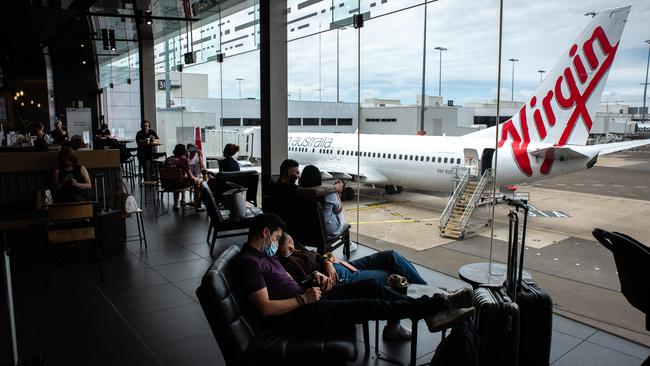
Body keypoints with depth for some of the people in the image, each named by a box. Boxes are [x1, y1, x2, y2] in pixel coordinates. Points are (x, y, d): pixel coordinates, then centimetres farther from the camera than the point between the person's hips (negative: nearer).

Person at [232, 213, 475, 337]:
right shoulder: (248, 262, -15)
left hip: (305, 300, 10)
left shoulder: (264, 255, 16)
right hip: (297, 317, -10)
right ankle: (436, 305, -4)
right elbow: (266, 309, -23)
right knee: (368, 306, -15)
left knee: (370, 286, 0)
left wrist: (314, 279, 2)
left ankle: (432, 307, 3)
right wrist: (304, 298, -17)